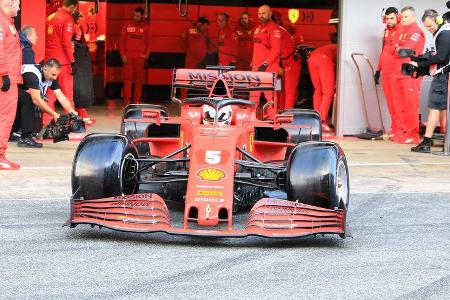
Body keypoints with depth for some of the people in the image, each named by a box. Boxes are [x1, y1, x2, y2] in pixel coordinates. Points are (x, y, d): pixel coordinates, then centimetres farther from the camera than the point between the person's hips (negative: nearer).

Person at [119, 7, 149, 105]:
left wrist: (147, 54, -5)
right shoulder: (127, 26, 6)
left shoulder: (145, 28, 8)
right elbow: (122, 41, 6)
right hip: (128, 57, -1)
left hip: (140, 57, 1)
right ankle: (127, 99, -2)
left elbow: (148, 43, 10)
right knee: (128, 78, -3)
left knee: (139, 79, 3)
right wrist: (123, 55, -3)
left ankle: (137, 99, 8)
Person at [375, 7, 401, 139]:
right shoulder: (386, 32, 17)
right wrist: (378, 70, 24)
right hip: (385, 72, 8)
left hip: (396, 71, -8)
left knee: (396, 100, -8)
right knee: (389, 100, 9)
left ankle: (399, 128, -5)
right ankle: (394, 128, 15)